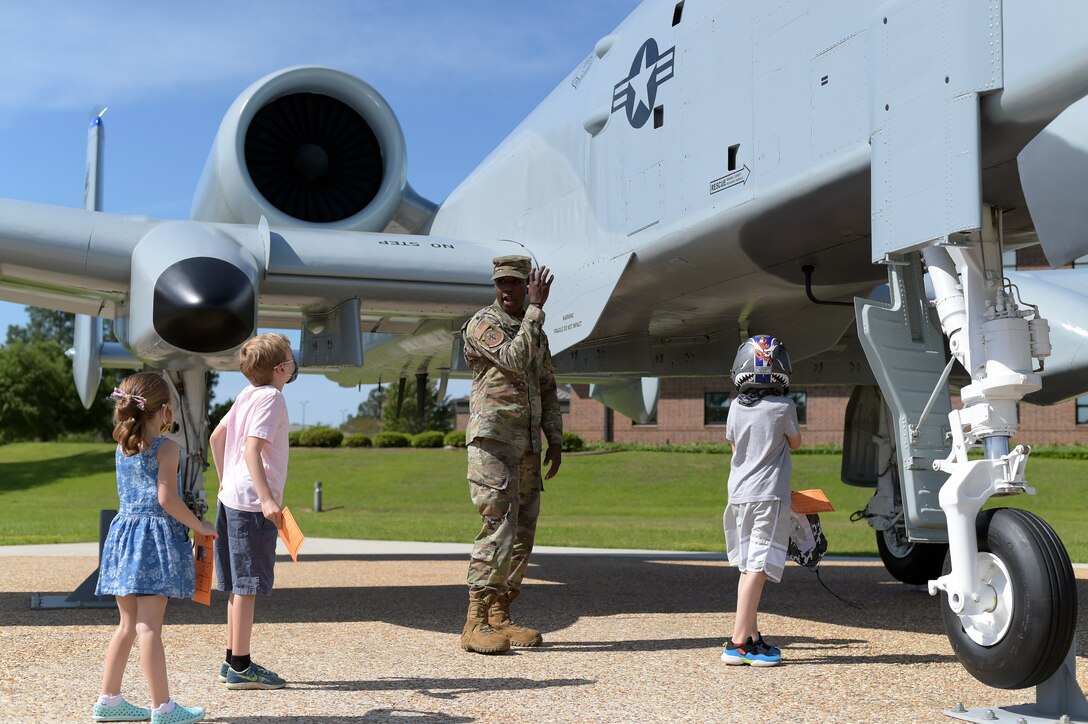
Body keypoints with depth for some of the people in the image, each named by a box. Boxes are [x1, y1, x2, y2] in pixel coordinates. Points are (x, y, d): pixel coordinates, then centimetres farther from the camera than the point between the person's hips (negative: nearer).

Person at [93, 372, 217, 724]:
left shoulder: (122, 447, 12)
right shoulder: (166, 447, -10)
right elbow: (167, 499, -16)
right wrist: (200, 527, -7)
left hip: (125, 533, 8)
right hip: (156, 538, -7)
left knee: (128, 625, 15)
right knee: (149, 626, -7)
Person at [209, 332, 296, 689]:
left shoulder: (248, 394, 13)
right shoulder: (271, 398, -13)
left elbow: (217, 436, 21)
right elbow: (252, 449, -24)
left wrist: (224, 480, 28)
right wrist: (267, 499, -29)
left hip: (232, 497, 9)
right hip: (252, 502, -9)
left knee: (240, 585, 15)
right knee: (248, 586, -4)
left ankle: (233, 660, 22)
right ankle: (240, 667, 1)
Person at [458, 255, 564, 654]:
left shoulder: (536, 332, 18)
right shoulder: (482, 324, -3)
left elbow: (547, 388, 20)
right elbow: (515, 360, -19)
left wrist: (555, 438, 11)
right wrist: (536, 307, -15)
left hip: (528, 445, 7)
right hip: (493, 439, -7)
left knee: (523, 532, 7)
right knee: (499, 528, -15)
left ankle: (500, 617, 14)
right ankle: (476, 624, -12)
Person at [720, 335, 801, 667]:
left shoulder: (735, 408, 5)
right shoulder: (784, 407, -7)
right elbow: (795, 443, 10)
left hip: (739, 494, 5)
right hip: (770, 496, -5)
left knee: (748, 567, 13)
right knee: (759, 567, -8)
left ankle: (752, 636, 18)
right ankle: (738, 642, -14)